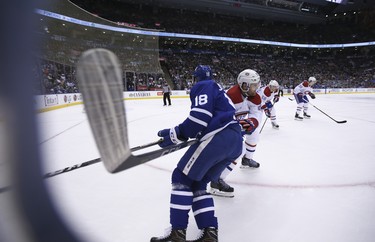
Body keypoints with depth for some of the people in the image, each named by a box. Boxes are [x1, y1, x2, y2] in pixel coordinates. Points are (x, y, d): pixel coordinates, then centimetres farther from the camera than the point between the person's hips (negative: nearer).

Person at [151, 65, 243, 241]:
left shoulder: (203, 87, 5)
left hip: (218, 137, -9)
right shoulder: (217, 90, 34)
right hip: (235, 142, 10)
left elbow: (201, 116, -13)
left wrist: (176, 134, -7)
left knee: (182, 177, -2)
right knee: (197, 183, 12)